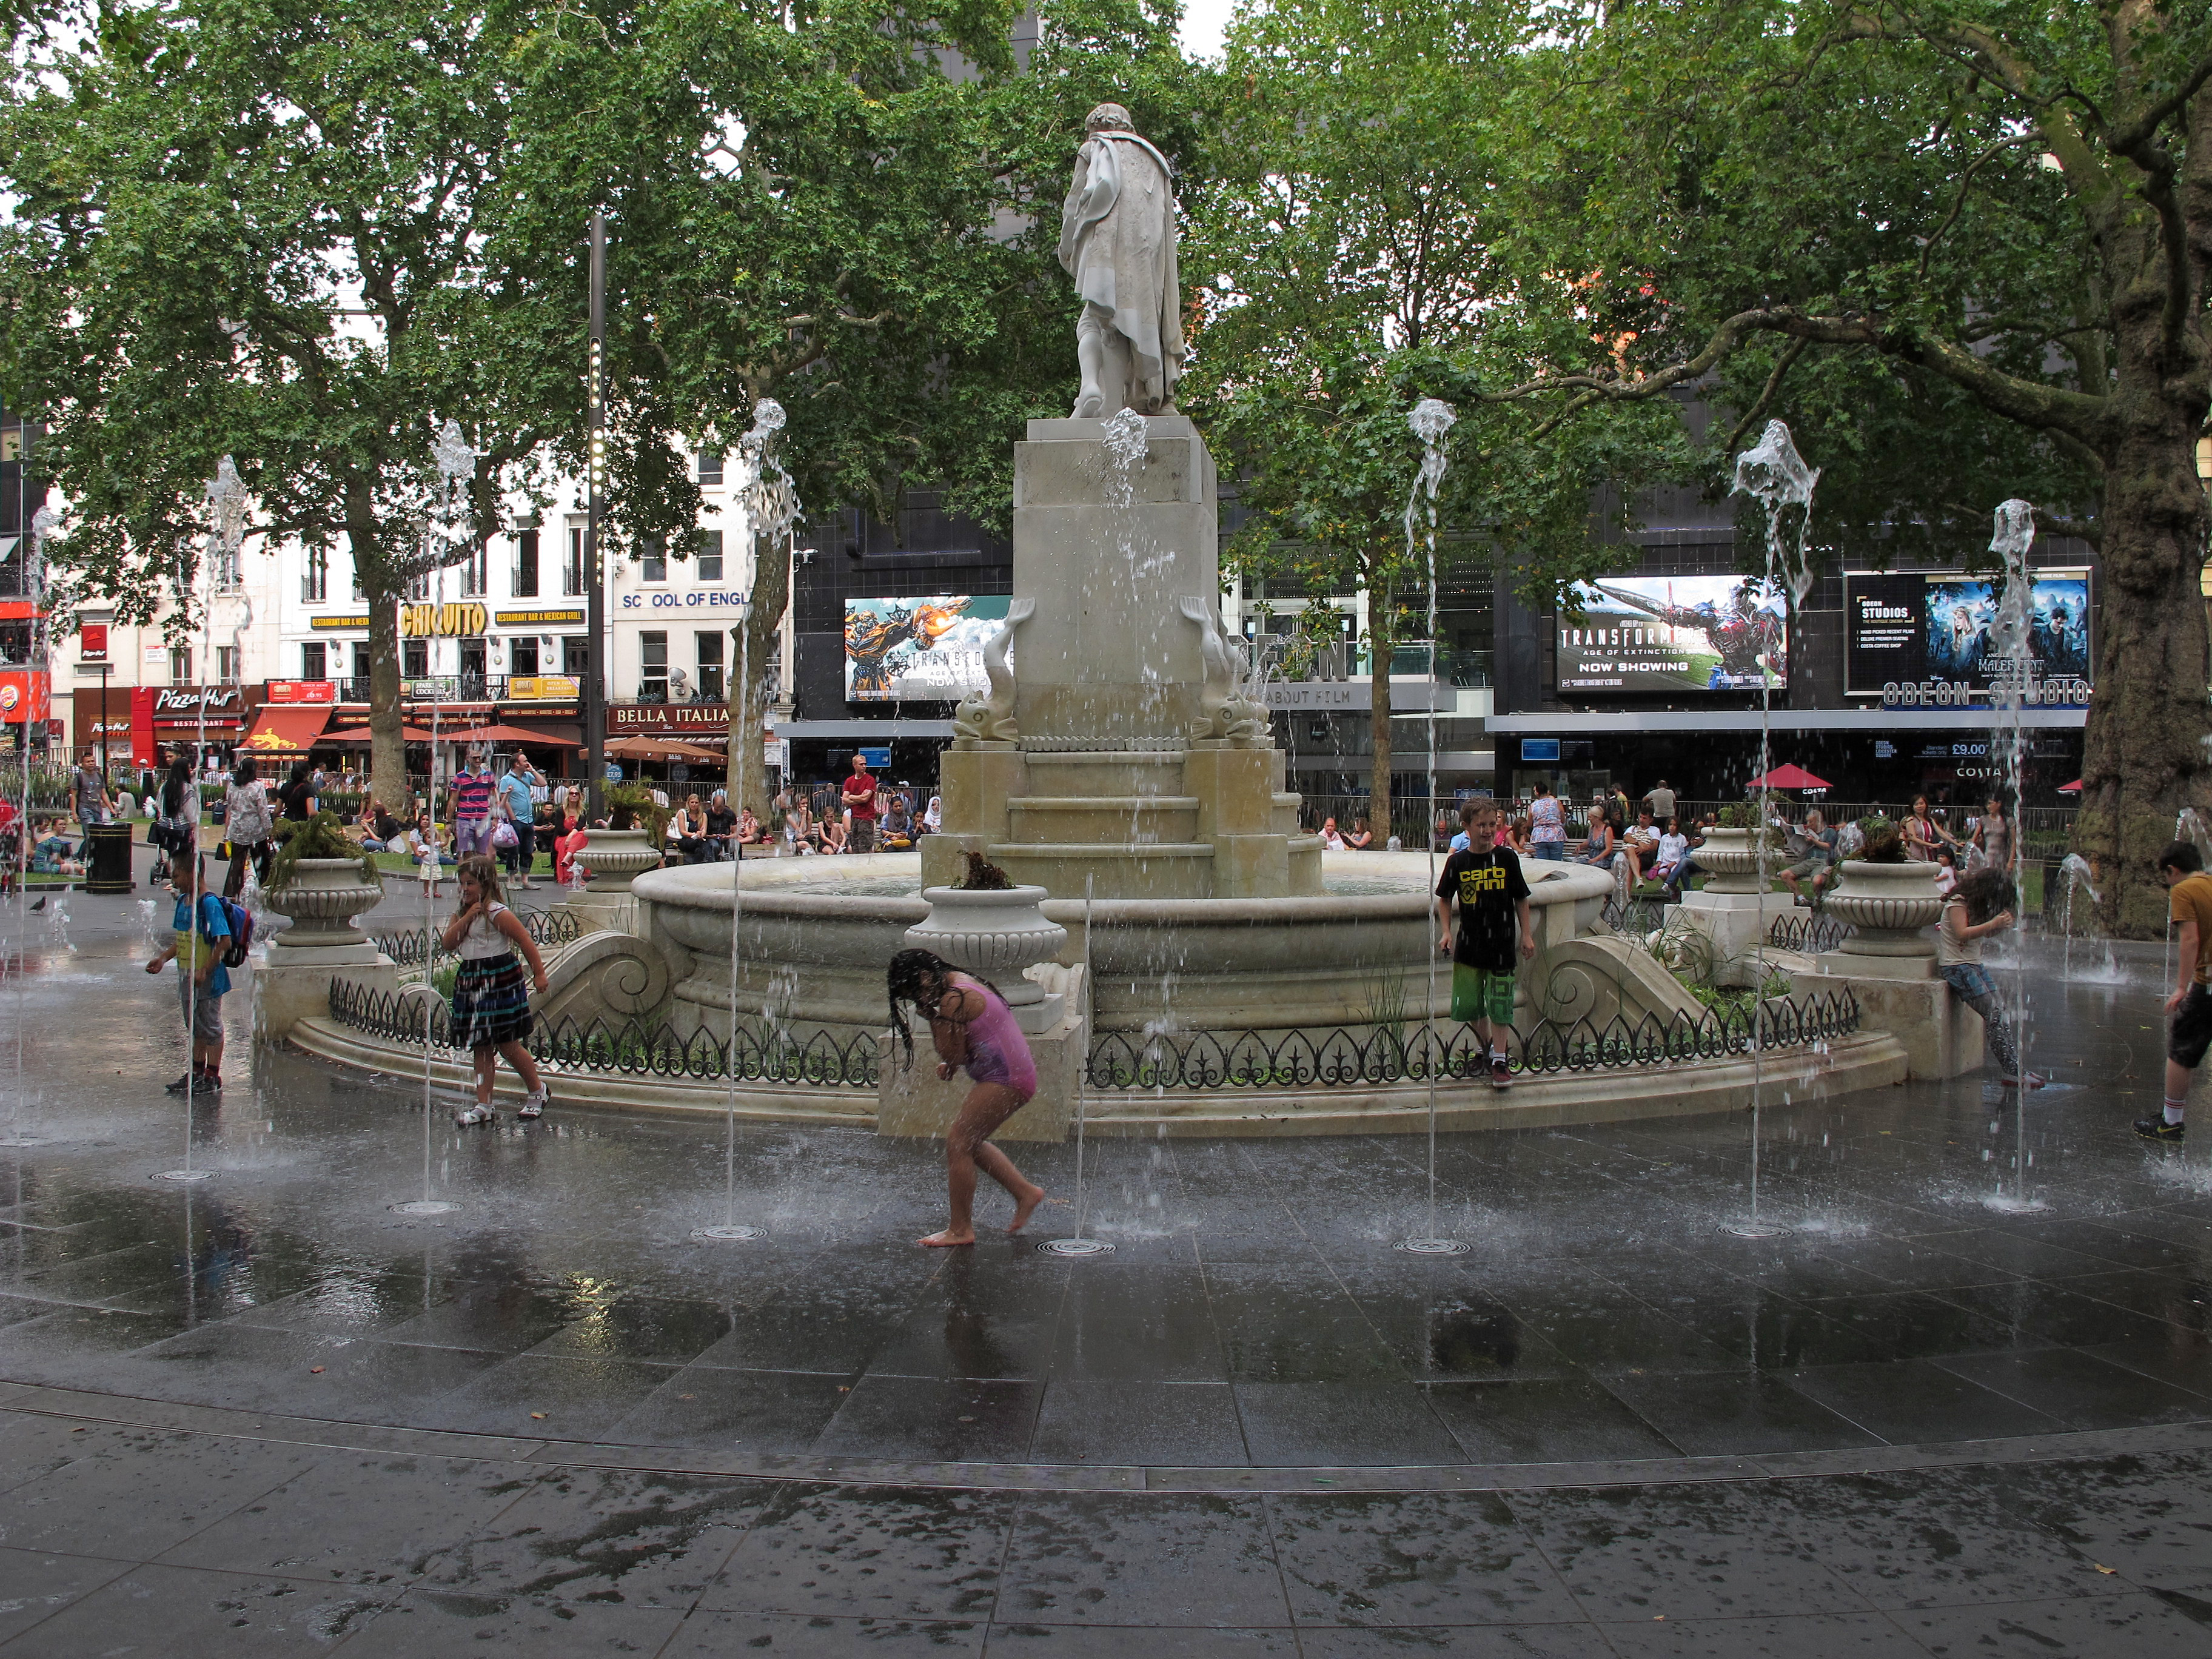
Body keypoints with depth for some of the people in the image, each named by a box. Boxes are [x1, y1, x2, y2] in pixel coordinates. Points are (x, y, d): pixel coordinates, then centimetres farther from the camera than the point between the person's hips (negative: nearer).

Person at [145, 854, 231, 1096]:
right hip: (187, 977, 9)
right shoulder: (183, 901, 9)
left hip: (208, 979, -9)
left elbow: (225, 942, -23)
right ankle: (197, 1074, 29)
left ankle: (213, 1077, 10)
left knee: (210, 1026, 2)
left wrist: (205, 971, -24)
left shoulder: (209, 903, -19)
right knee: (195, 1027, 18)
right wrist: (163, 959, 7)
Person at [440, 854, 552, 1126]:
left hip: (500, 983, -7)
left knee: (508, 1046, -2)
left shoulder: (498, 914, -12)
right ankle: (483, 1106, 10)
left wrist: (539, 973, -13)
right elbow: (448, 943, -2)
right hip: (471, 981, 7)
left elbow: (526, 941, -12)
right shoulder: (461, 914, 10)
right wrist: (466, 918, -12)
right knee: (480, 1047, 7)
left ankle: (537, 1089, 19)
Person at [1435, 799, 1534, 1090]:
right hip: (1468, 943, 2)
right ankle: (1487, 1046, 28)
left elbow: (1521, 899, 5)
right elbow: (1445, 899, 10)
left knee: (1499, 1004, -2)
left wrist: (1526, 935, 0)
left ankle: (1499, 1060, 5)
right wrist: (1446, 932, -1)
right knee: (1469, 1004, 6)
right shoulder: (1457, 861, -1)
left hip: (1502, 942, -1)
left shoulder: (1506, 858, -2)